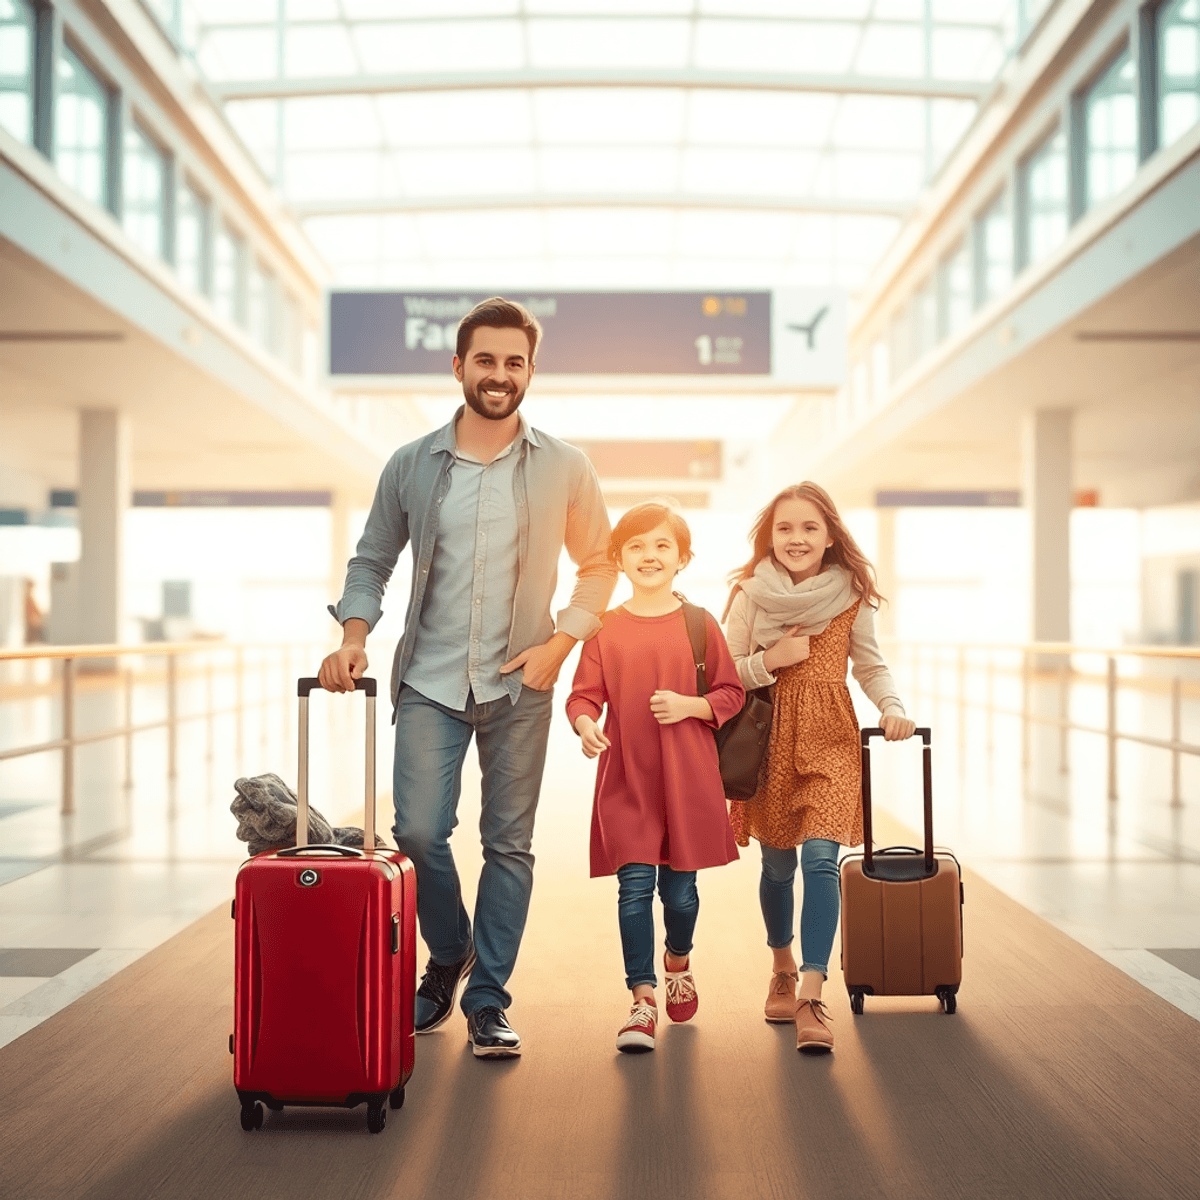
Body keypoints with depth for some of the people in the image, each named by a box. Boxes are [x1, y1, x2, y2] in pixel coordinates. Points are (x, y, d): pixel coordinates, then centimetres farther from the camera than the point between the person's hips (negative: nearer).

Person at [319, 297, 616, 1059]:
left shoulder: (565, 469, 0)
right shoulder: (411, 466, 3)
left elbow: (600, 564, 8)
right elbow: (373, 561, 10)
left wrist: (562, 641, -5)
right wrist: (355, 638, -5)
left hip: (519, 686, 0)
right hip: (430, 681, 1)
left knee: (509, 844, 4)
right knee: (418, 832, -6)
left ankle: (488, 997, 19)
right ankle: (449, 956, 23)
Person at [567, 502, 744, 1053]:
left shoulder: (700, 625, 1)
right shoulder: (605, 629, 1)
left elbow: (732, 693, 4)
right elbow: (584, 694, 2)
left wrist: (691, 706, -14)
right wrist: (586, 726, -18)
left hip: (687, 780, 0)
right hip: (625, 780, 0)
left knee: (679, 887, 11)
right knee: (635, 885, -5)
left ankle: (678, 962, 41)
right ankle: (643, 999, 4)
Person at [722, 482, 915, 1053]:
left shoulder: (851, 596, 1)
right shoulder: (751, 594, -2)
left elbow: (871, 665, 12)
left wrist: (891, 707, -4)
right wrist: (771, 660, -15)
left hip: (830, 740, 0)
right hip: (770, 740, 1)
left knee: (820, 859, -14)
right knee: (777, 865, 10)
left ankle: (811, 995, -11)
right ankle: (783, 969, 35)